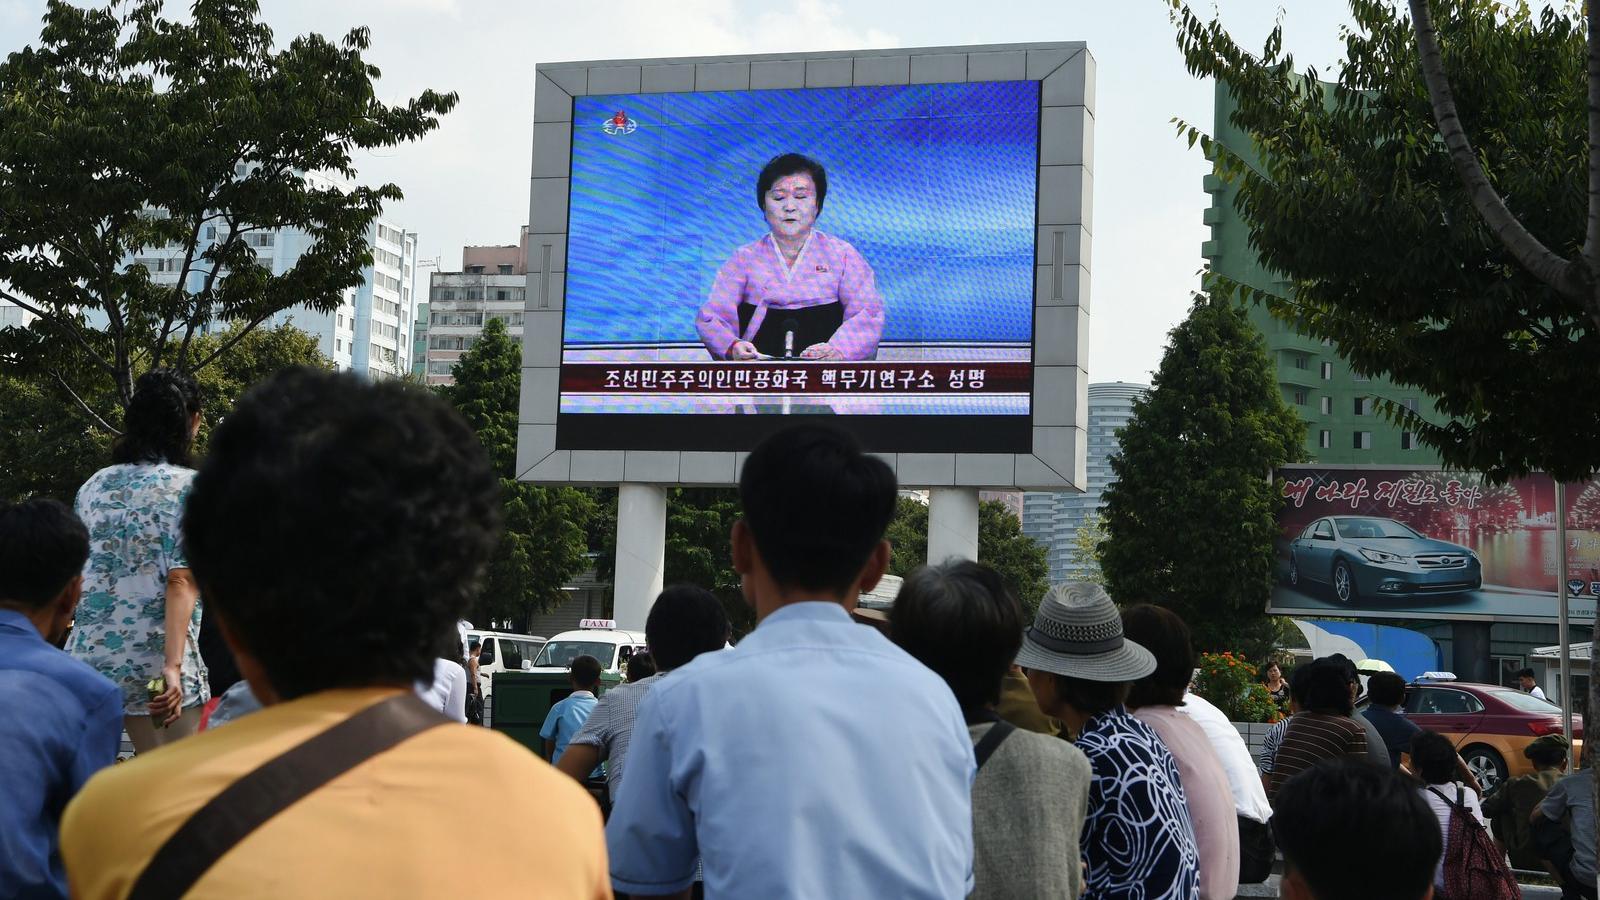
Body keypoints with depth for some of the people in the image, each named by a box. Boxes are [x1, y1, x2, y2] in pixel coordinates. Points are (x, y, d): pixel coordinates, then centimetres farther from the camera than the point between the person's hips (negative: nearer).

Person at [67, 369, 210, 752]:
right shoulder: (190, 487, -5)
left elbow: (76, 573, 18)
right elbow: (181, 582, -14)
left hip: (86, 655, 6)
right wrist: (173, 665, -19)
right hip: (153, 661, -6)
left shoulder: (94, 485, 12)